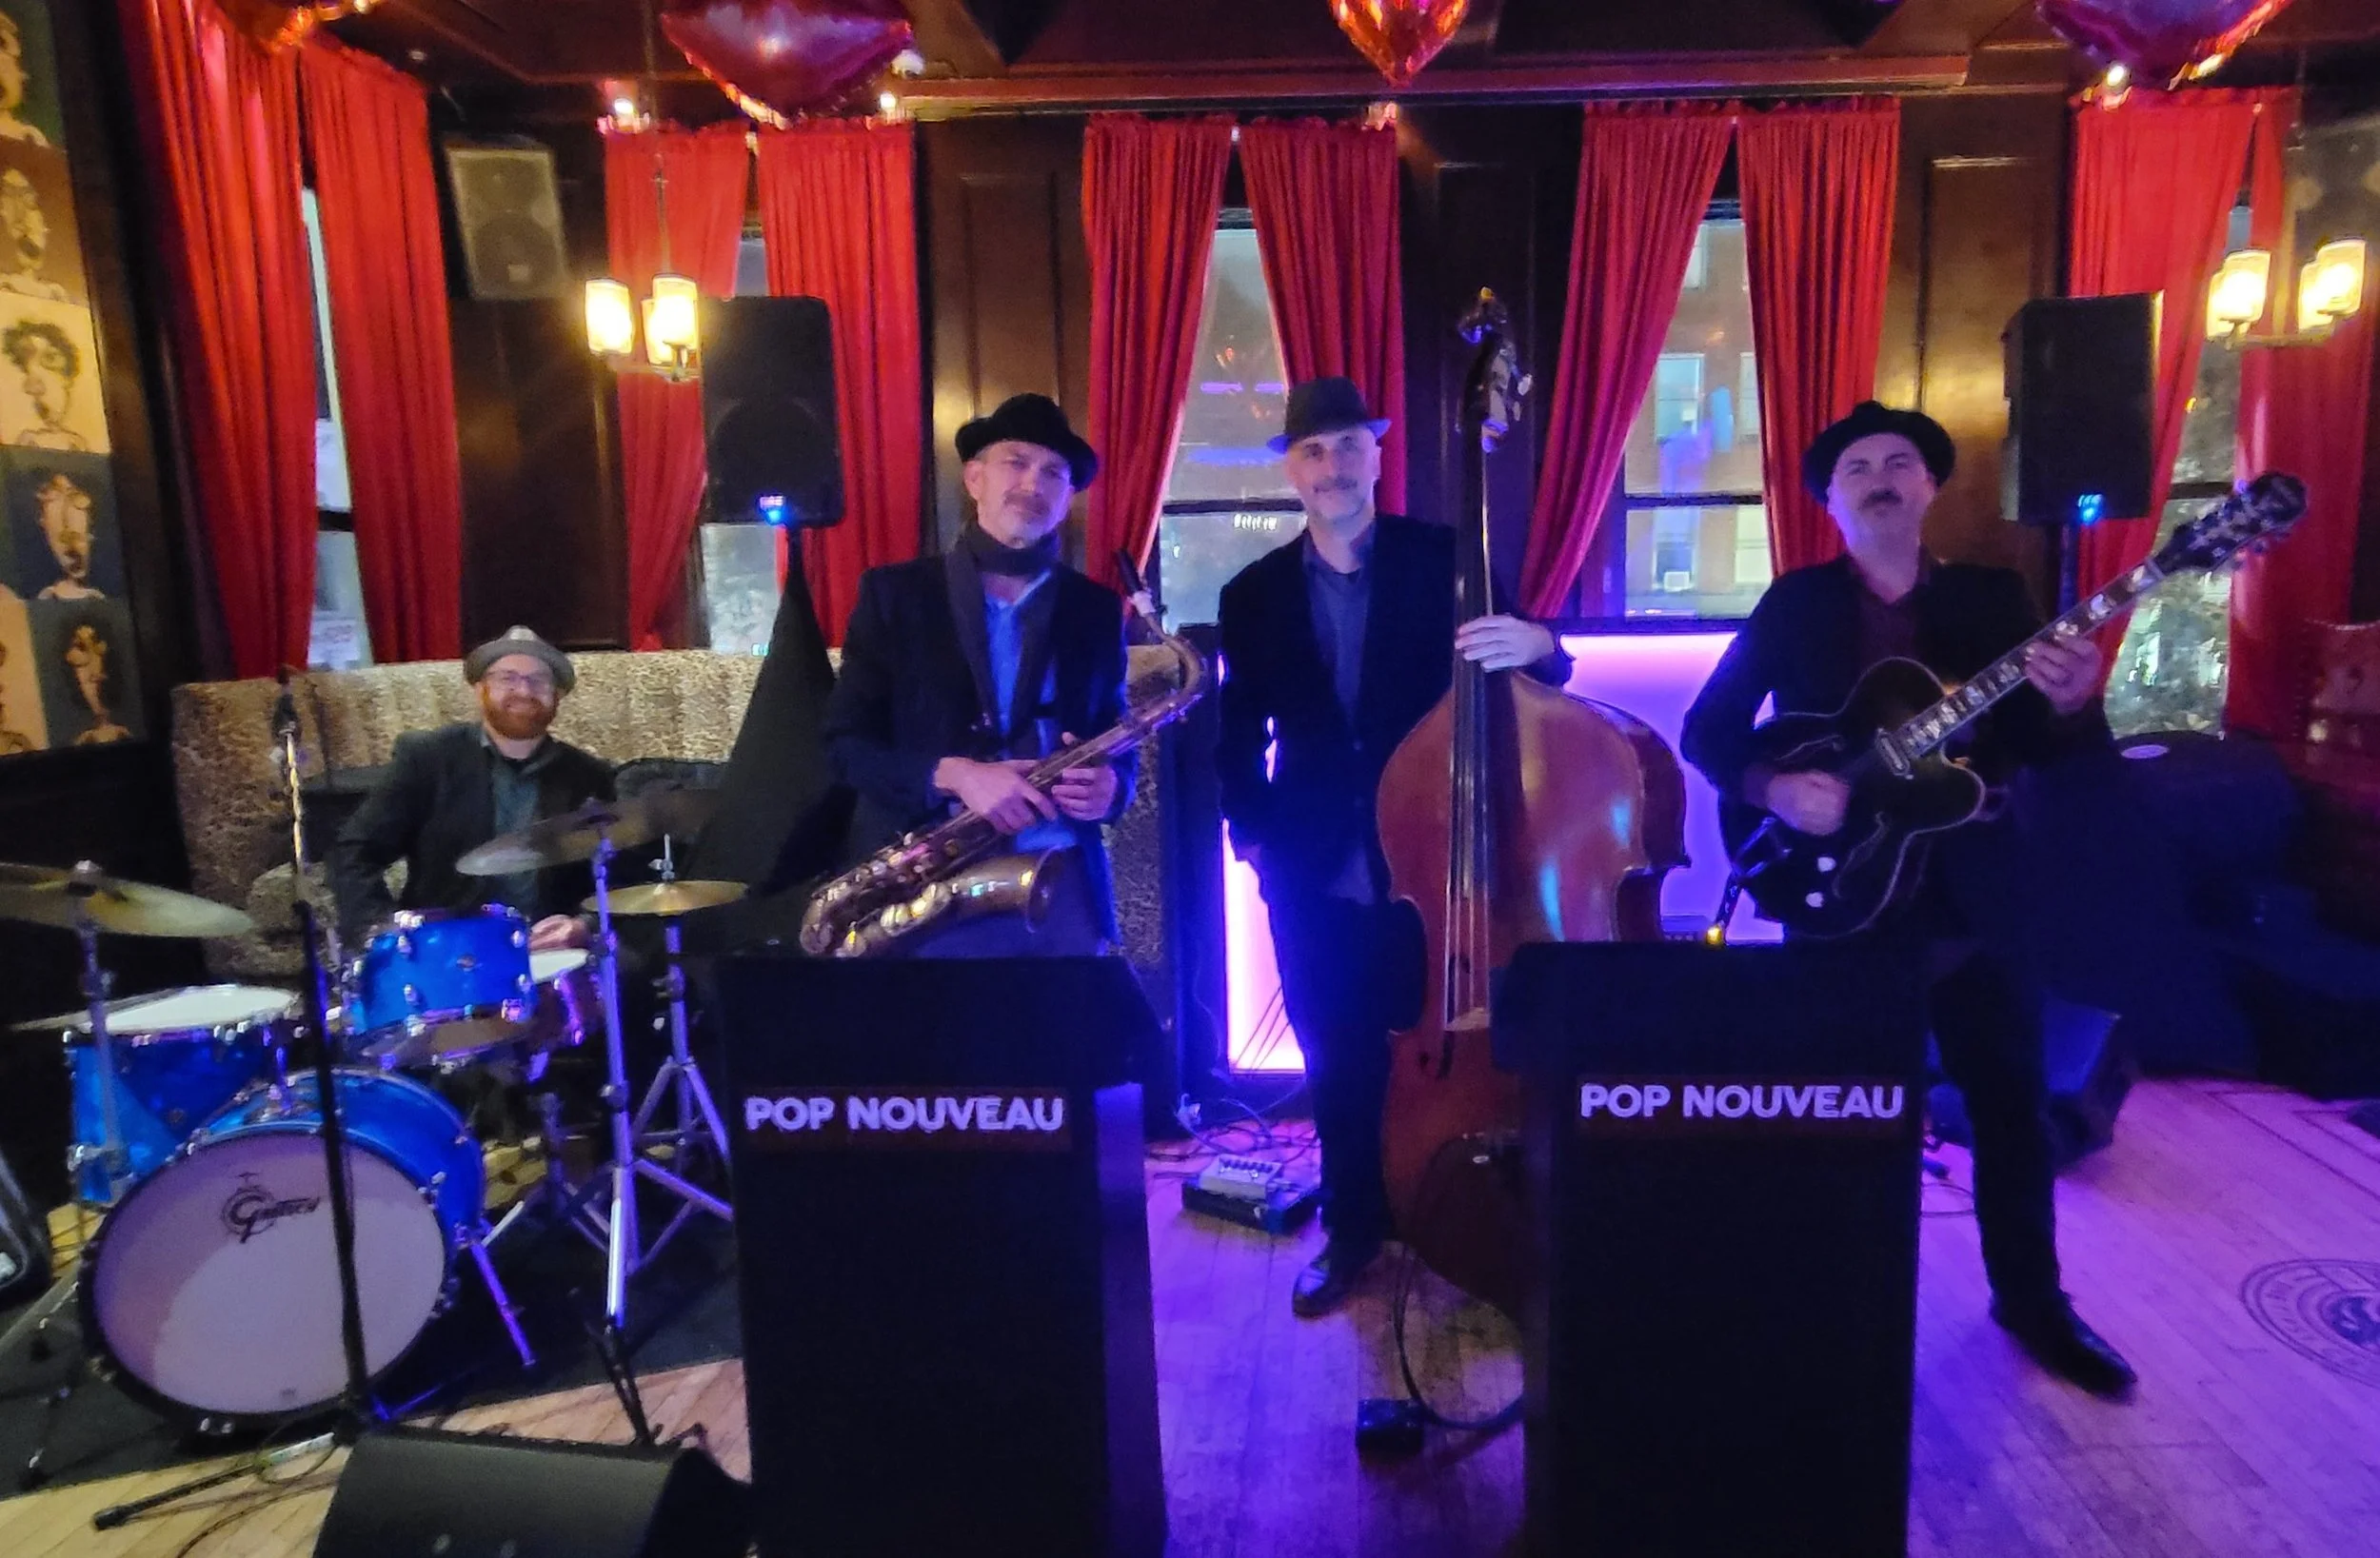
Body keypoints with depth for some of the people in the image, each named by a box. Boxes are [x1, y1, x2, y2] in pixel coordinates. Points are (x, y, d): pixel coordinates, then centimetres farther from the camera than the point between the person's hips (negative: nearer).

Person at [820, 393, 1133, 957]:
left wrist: (1109, 786, -9)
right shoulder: (894, 593, 5)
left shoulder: (1096, 608, 11)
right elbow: (846, 741, 1)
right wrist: (951, 775, -15)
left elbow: (1116, 744, 14)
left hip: (1064, 892, 2)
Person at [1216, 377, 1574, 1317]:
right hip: (1312, 872, 2)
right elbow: (1239, 737, 10)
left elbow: (1534, 674, -6)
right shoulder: (1254, 595, 6)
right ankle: (1352, 1230, 29)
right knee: (1337, 1064, 11)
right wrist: (1251, 833, 0)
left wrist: (1535, 646, -28)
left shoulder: (1445, 560, -1)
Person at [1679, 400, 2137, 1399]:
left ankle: (2031, 1300, 32)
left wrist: (2071, 705, -22)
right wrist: (1773, 787, -19)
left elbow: (2048, 753, 0)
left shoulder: (1994, 598, 6)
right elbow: (1707, 730, -2)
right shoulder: (1794, 604, 1)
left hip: (1970, 890, 2)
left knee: (2012, 1099, 11)